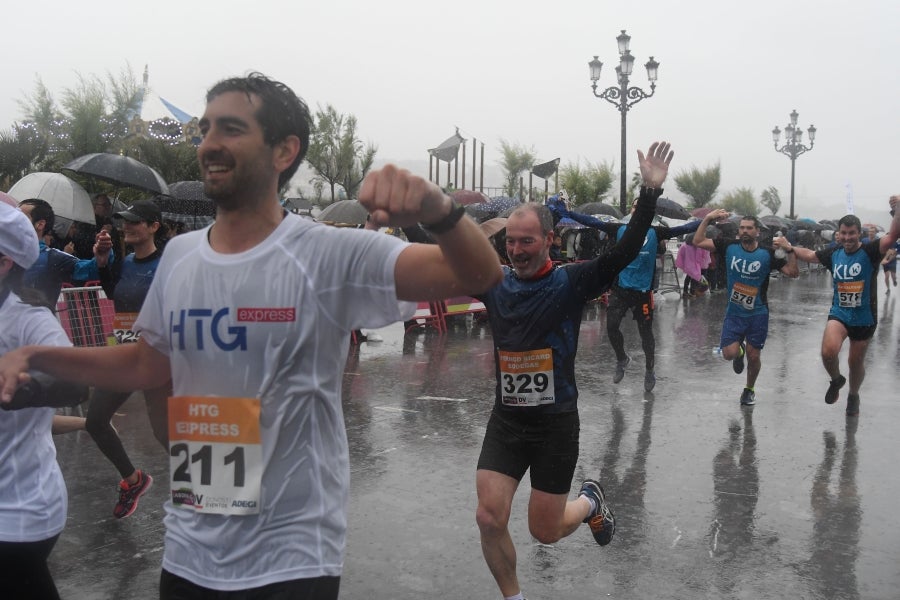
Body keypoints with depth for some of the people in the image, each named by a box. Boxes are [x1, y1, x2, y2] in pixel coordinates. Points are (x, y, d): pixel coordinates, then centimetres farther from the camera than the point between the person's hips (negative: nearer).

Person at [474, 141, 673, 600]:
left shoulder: (571, 282, -10)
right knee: (489, 519, -5)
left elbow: (625, 252, -21)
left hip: (556, 423, -3)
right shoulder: (494, 283, -1)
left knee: (545, 531, 7)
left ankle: (590, 501, 42)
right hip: (506, 420, 3)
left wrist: (650, 193, -31)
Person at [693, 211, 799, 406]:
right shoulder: (729, 247, -6)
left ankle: (749, 390, 33)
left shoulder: (768, 254, -8)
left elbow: (793, 273, -9)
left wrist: (789, 250, -22)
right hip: (733, 313, 0)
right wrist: (707, 218, -15)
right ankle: (740, 351, 28)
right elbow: (698, 242, -6)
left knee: (754, 356, 6)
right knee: (729, 353, -12)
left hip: (758, 314, 0)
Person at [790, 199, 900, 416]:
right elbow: (810, 255, 19)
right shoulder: (834, 253, 0)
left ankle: (853, 396, 42)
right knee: (828, 351, -24)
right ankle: (836, 380, 10)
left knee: (856, 362, 13)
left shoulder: (870, 251, -12)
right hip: (839, 314, 1)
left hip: (864, 318, -1)